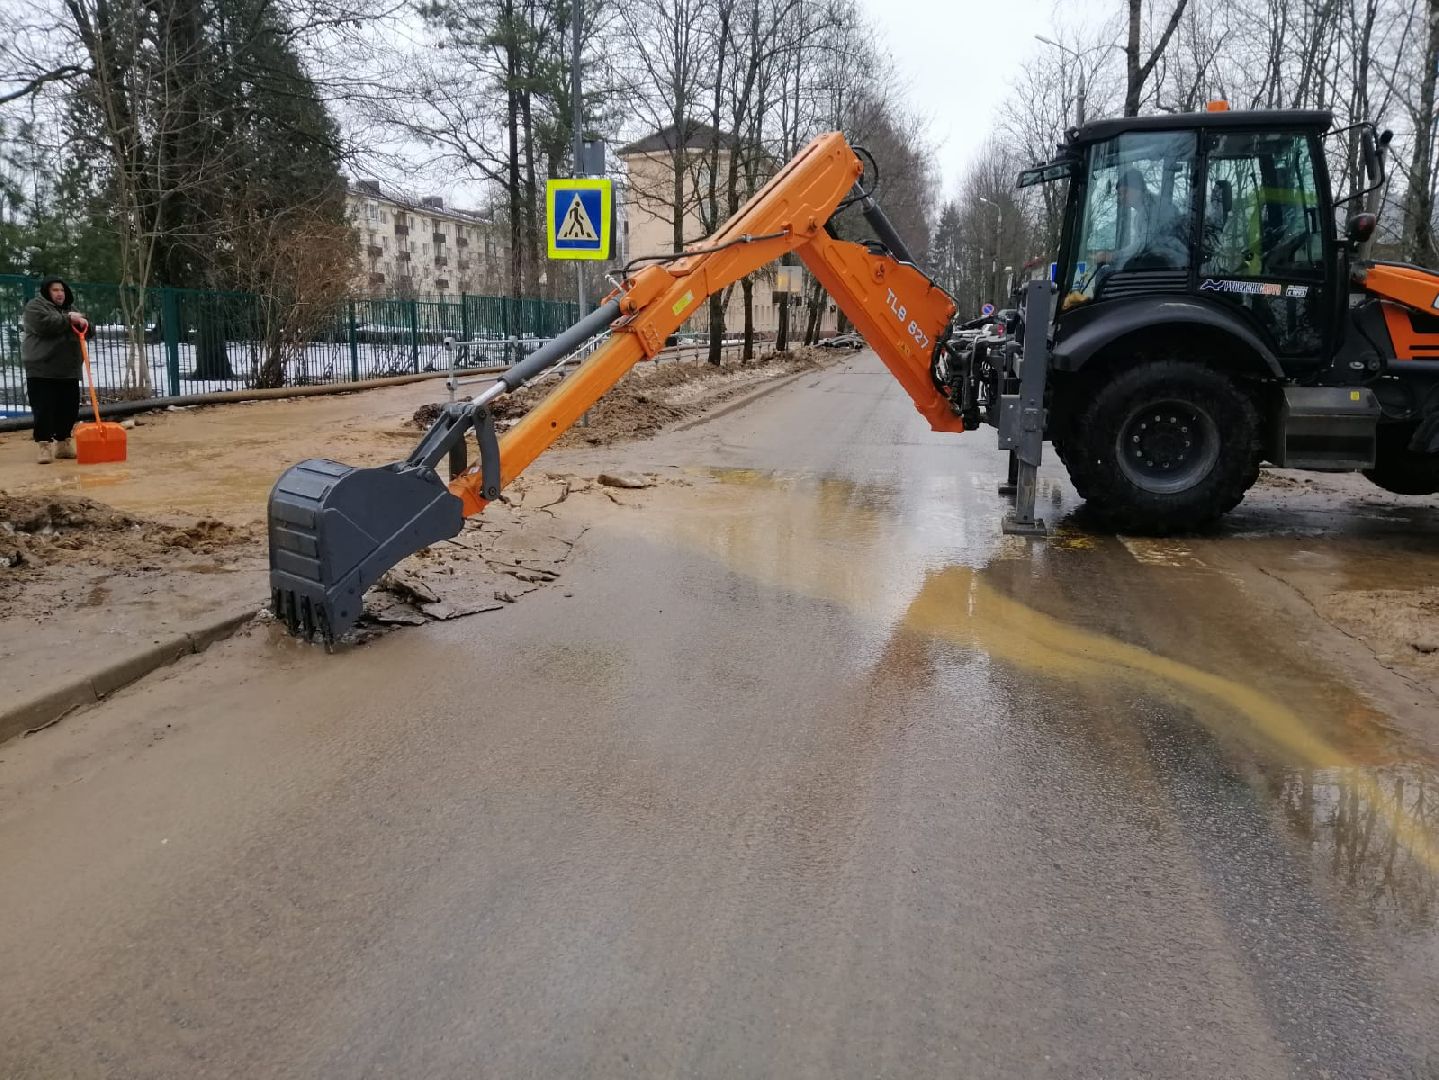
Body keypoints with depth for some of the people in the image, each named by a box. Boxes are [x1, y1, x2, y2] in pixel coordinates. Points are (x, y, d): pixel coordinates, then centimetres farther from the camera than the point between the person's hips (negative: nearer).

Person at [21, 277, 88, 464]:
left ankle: (63, 444, 18)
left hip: (68, 370, 6)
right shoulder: (35, 307, -2)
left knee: (69, 410, 8)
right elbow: (45, 324, -21)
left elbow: (85, 332, 15)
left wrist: (83, 323, -7)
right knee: (43, 410, -8)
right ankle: (45, 446, -7)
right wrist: (69, 320, -16)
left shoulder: (70, 308, 20)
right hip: (41, 370, -6)